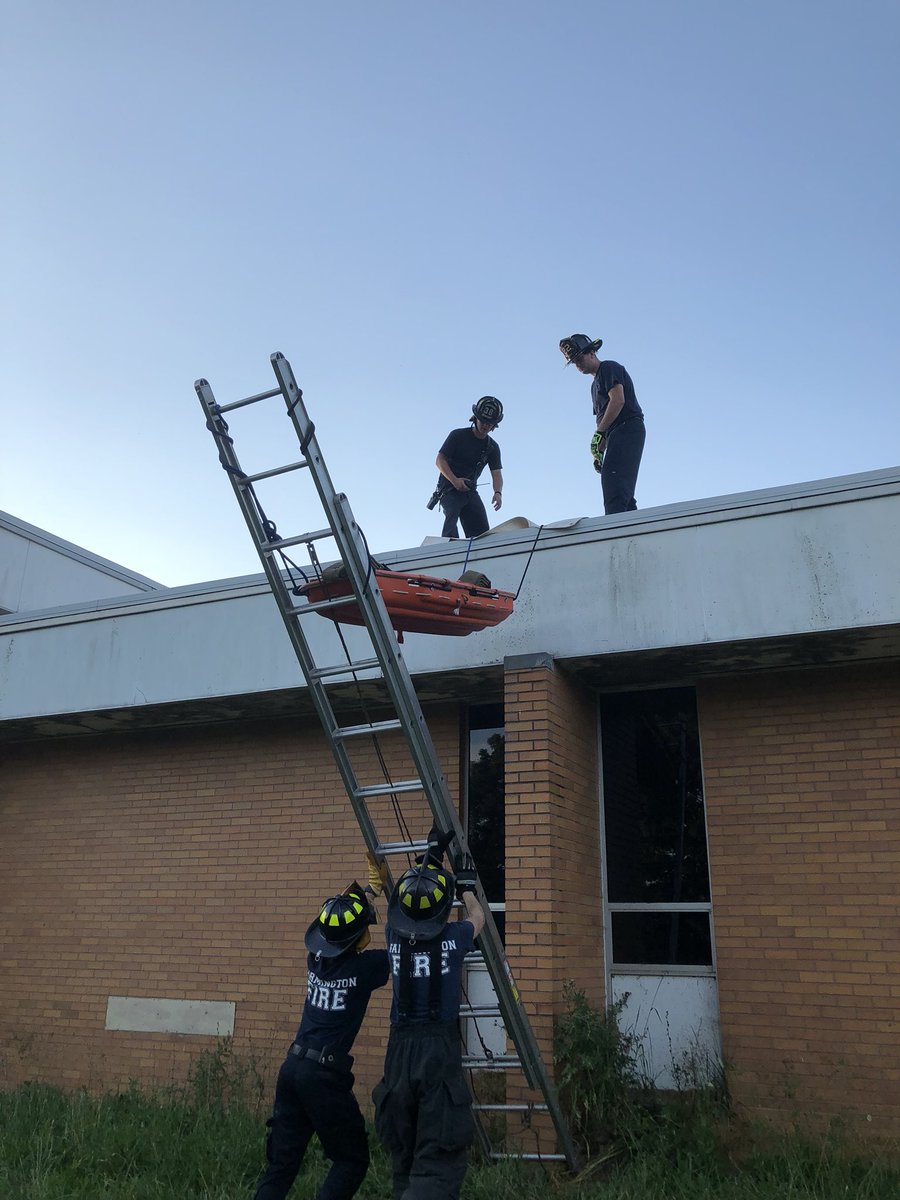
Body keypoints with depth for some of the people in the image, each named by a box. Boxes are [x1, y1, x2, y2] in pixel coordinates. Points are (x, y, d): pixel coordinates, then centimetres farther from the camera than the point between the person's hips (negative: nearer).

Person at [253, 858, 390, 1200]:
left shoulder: (316, 959, 4)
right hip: (325, 1075, -6)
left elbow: (341, 914, 21)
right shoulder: (364, 967, -13)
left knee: (282, 1162, 13)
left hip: (292, 1067, 6)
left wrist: (372, 886, 21)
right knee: (352, 1160, 10)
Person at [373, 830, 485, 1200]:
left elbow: (411, 912, 24)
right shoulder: (454, 938, -5)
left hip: (400, 1048, 4)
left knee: (404, 1156, 18)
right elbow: (477, 916, 19)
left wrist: (430, 859, 30)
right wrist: (466, 885, 34)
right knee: (438, 1160, -4)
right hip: (441, 1048, -3)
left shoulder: (395, 936, 1)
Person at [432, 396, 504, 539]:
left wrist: (498, 493, -21)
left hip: (470, 491, 5)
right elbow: (440, 460, -7)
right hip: (450, 488, -5)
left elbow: (497, 474, 1)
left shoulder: (493, 447, 9)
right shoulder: (458, 435, -4)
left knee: (482, 530, -9)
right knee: (452, 515, -30)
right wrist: (454, 480, -23)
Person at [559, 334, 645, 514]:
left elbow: (618, 400, -15)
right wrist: (599, 451, 14)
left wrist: (599, 433, -18)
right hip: (618, 434, 10)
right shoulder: (596, 384, 29)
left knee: (612, 479, -25)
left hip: (628, 428, -10)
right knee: (623, 491, 3)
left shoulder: (609, 368, 1)